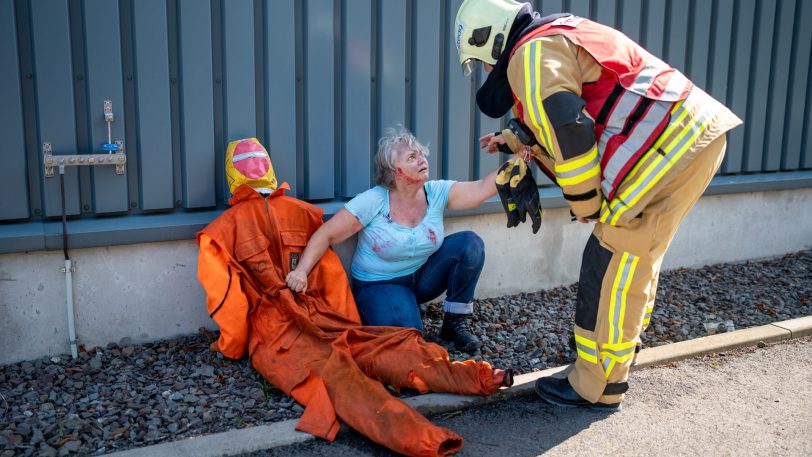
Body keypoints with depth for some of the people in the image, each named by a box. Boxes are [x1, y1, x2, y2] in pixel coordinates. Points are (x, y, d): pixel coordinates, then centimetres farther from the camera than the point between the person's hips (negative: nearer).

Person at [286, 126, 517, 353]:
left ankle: (455, 323, -5)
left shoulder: (437, 193, -9)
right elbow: (326, 235, -18)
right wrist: (301, 271, -32)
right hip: (380, 285, -4)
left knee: (469, 243, -19)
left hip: (423, 276, 5)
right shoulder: (372, 202, -19)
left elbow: (484, 187, -19)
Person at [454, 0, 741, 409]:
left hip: (670, 144, -10)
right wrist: (514, 141, 34)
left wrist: (585, 205, -7)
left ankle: (596, 388, 6)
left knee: (612, 266, -4)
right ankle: (621, 341, 40)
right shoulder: (557, 37, 23)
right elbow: (568, 118, 33)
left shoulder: (530, 55, -8)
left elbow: (569, 133, -18)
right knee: (638, 257, 23)